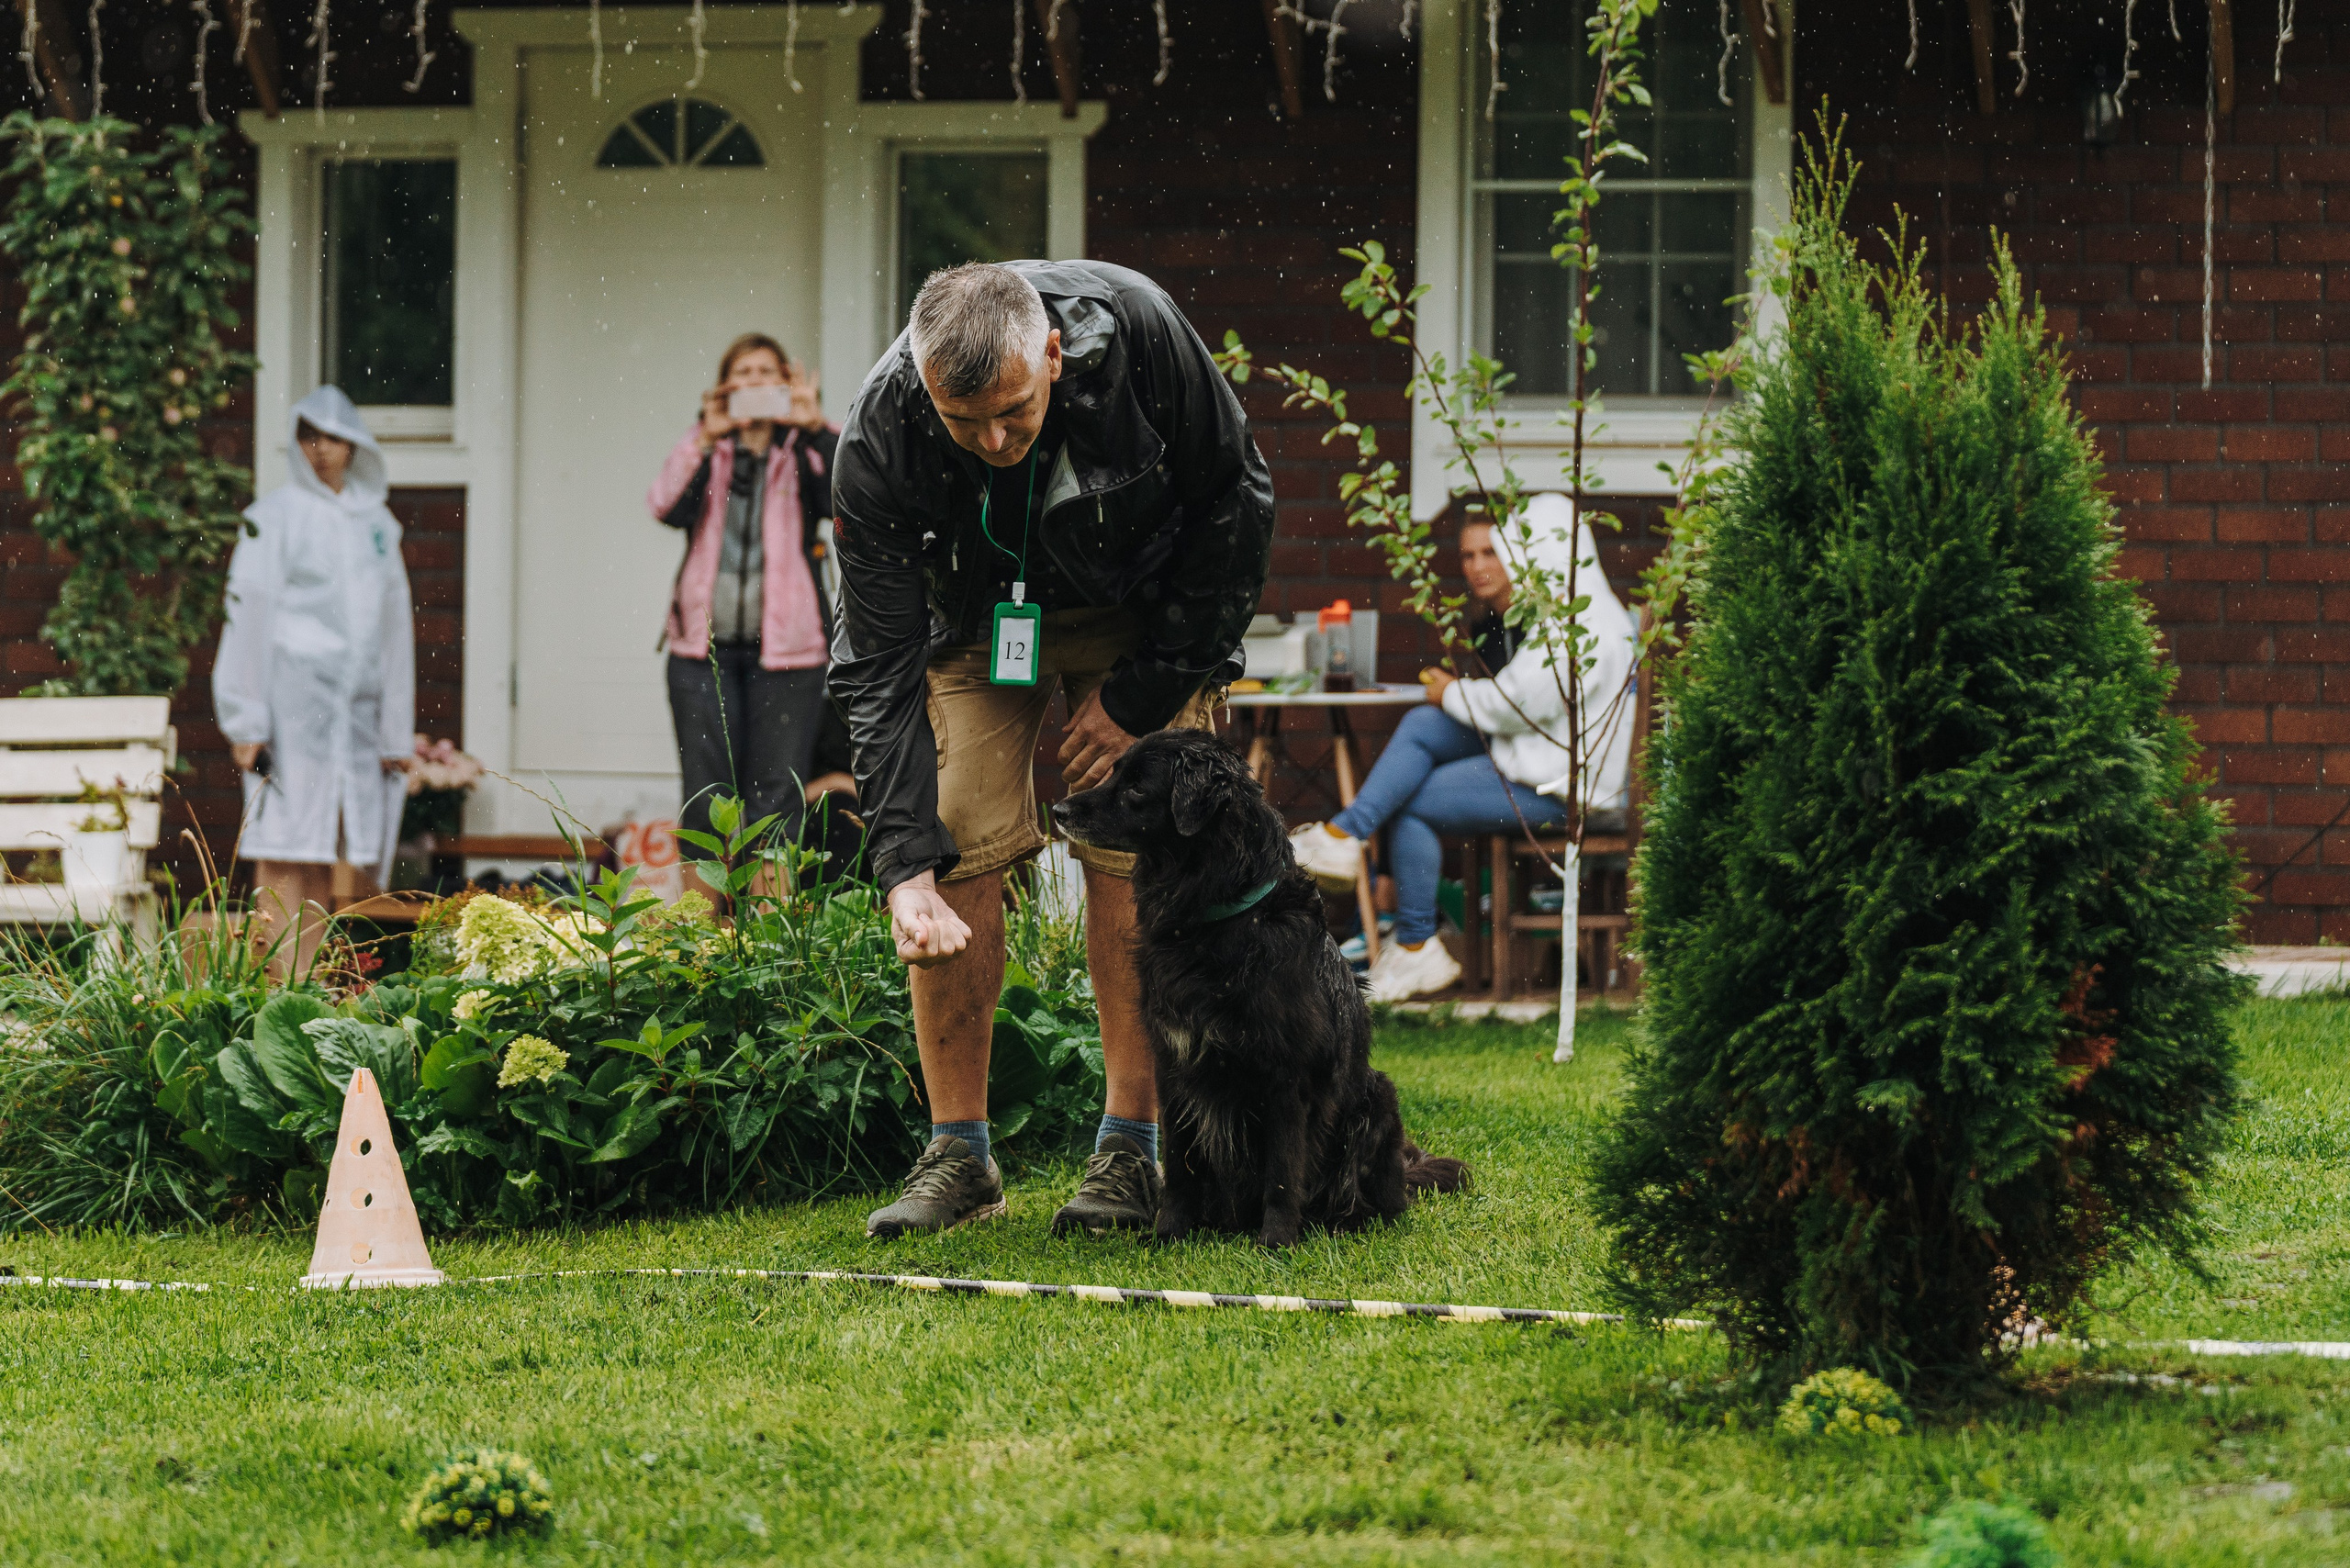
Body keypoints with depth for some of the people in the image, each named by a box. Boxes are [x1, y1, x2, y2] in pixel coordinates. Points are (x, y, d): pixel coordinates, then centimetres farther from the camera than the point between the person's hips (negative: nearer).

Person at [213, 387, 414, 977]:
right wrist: (247, 721, -11)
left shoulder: (377, 523, 16)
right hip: (294, 690, -5)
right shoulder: (277, 514, 0)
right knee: (286, 845, -10)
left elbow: (394, 624, 19)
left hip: (357, 702, 5)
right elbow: (248, 613, -4)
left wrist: (397, 728, 15)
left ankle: (306, 978, 6)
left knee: (327, 850, 4)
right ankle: (278, 984, -14)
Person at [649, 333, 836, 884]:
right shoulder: (703, 449, 11)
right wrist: (705, 439, -19)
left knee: (776, 797, -4)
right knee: (705, 796, 2)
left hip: (784, 646, -1)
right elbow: (668, 508, -7)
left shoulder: (803, 452, 7)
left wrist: (816, 427, -25)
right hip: (705, 645, 1)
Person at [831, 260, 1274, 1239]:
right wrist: (904, 864, -35)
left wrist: (1140, 695, -17)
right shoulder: (880, 441, -32)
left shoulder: (1137, 334, -34)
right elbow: (878, 669, -25)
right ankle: (958, 1155, -2)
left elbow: (1236, 507, -16)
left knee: (1131, 850, -12)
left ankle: (1131, 1151, -5)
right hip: (976, 608, 0)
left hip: (1140, 605, 0)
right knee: (957, 852, -12)